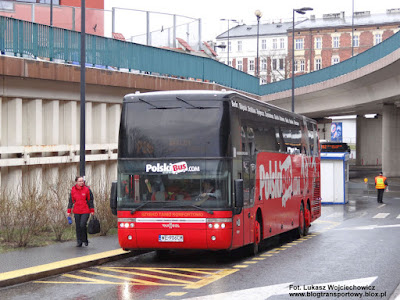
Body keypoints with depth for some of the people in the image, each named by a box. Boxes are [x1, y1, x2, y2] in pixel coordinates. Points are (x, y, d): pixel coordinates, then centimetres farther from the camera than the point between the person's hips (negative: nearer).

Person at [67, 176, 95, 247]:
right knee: (78, 227, 6)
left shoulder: (87, 189, -5)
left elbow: (90, 200, 0)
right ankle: (79, 242, 16)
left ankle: (85, 240, 7)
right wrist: (69, 211, 7)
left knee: (82, 225, -14)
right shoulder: (73, 190, 2)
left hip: (85, 212, -3)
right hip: (77, 212, 3)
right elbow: (71, 201, 9)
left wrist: (92, 210, 0)